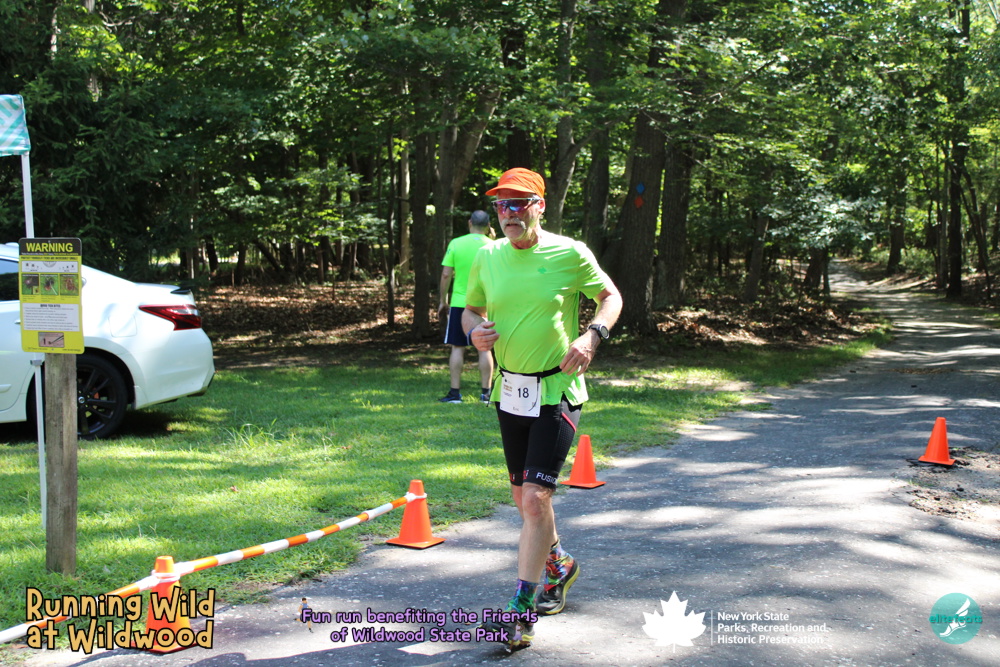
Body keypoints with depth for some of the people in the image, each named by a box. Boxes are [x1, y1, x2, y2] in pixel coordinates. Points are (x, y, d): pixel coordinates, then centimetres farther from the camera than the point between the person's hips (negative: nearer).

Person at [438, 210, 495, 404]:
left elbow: (446, 274, -3)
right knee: (485, 348, 6)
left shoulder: (456, 244, -3)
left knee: (458, 347, 5)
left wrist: (443, 300, 6)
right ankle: (485, 392, 8)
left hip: (460, 302, 0)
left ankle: (455, 392, 4)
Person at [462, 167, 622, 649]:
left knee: (535, 497, -14)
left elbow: (611, 296, 4)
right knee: (524, 499, 16)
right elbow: (471, 308, 15)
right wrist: (474, 331, -8)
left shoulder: (570, 254, -9)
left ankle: (522, 611, -5)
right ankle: (558, 564, 43)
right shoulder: (488, 257, 2)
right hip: (509, 391, 5)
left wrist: (592, 336, -14)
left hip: (557, 390, -5)